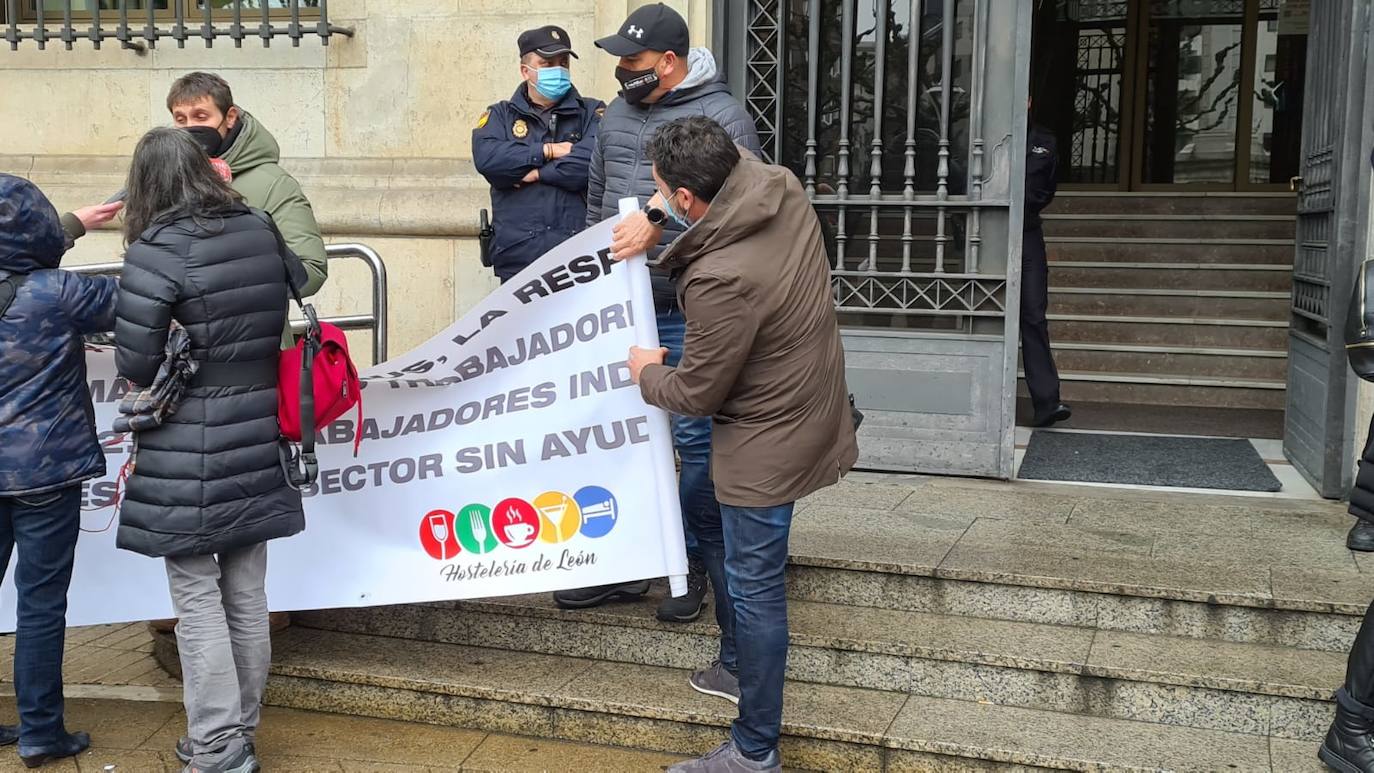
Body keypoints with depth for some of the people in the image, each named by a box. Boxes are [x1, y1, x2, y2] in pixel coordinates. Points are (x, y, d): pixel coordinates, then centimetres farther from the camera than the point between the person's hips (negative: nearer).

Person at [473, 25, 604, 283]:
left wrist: (536, 173, -5)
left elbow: (593, 162, -9)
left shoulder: (592, 113, 11)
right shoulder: (501, 115, 16)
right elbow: (486, 158, -5)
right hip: (518, 259, 1)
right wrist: (548, 151, -5)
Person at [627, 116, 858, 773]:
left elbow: (695, 394, -19)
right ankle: (736, 662, 46)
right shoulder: (781, 187, -8)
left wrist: (647, 373, 2)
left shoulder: (721, 280, -33)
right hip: (808, 412, 10)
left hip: (768, 441, -10)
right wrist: (660, 225, 14)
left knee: (755, 588, 2)